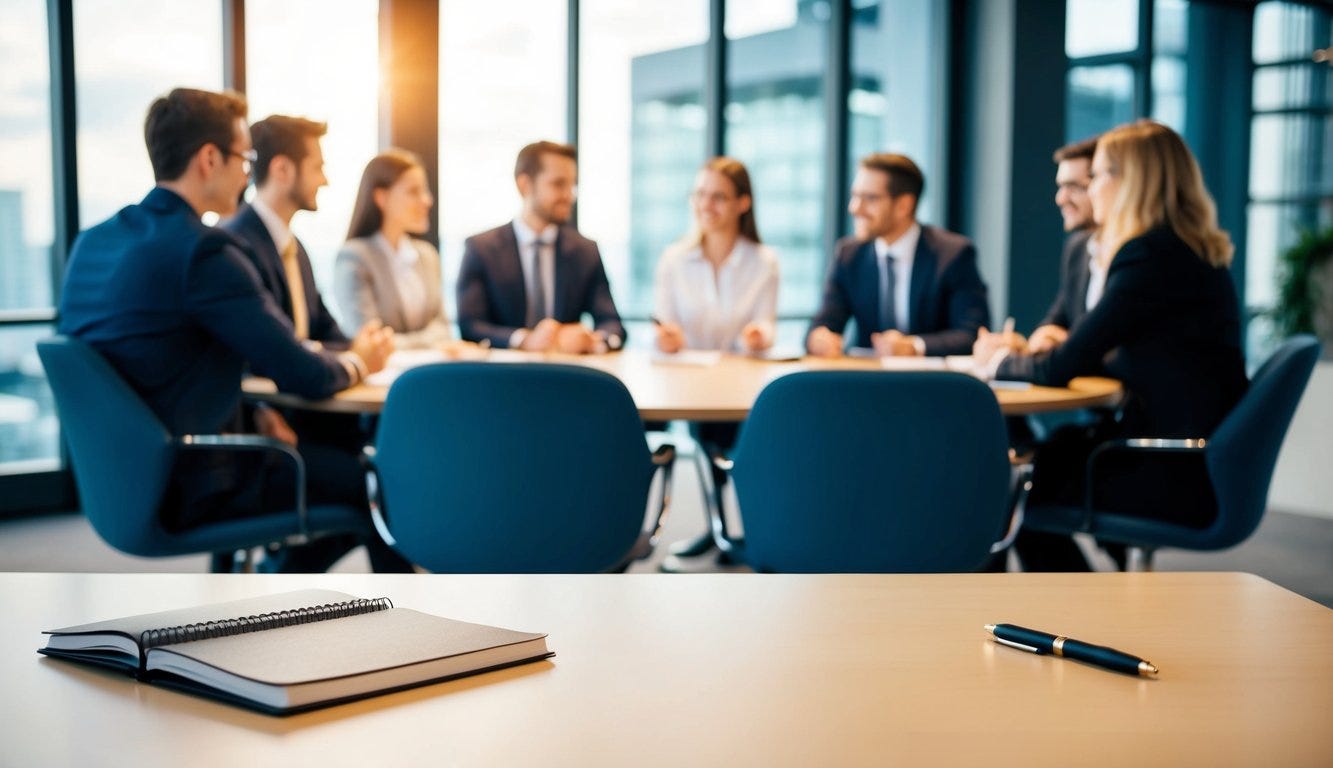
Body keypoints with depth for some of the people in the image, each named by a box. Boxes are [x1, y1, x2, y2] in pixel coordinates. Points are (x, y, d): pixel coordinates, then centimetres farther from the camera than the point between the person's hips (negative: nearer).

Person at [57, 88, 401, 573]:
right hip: (193, 486, -9)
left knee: (330, 456, 26)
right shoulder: (204, 250, -21)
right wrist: (358, 362, 3)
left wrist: (245, 412, 6)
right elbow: (304, 377, -18)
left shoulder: (92, 242, 5)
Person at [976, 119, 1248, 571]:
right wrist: (1024, 355, 8)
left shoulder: (1150, 255, -18)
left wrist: (1003, 360, 4)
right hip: (1201, 458, 9)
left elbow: (1063, 368, -17)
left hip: (1181, 477, -9)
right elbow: (1126, 362, 16)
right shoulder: (1195, 252, 12)